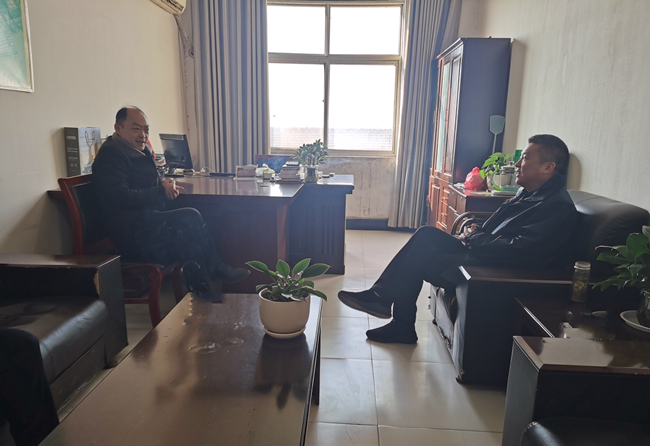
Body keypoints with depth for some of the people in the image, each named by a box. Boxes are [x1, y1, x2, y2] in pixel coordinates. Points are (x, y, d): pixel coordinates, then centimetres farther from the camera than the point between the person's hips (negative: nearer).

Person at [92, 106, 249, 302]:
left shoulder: (141, 152, 18)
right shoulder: (110, 155, -10)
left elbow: (155, 183, 25)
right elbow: (120, 198, -21)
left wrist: (166, 184, -1)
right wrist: (162, 191, -16)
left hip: (145, 223, 9)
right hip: (129, 233, -9)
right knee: (190, 217, -22)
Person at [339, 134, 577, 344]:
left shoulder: (558, 207, -18)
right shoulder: (529, 193, 12)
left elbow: (520, 251, -27)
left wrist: (475, 239, -15)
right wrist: (476, 231, -1)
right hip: (483, 251, 10)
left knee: (419, 260, -13)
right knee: (426, 234, -2)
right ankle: (381, 295, -1)